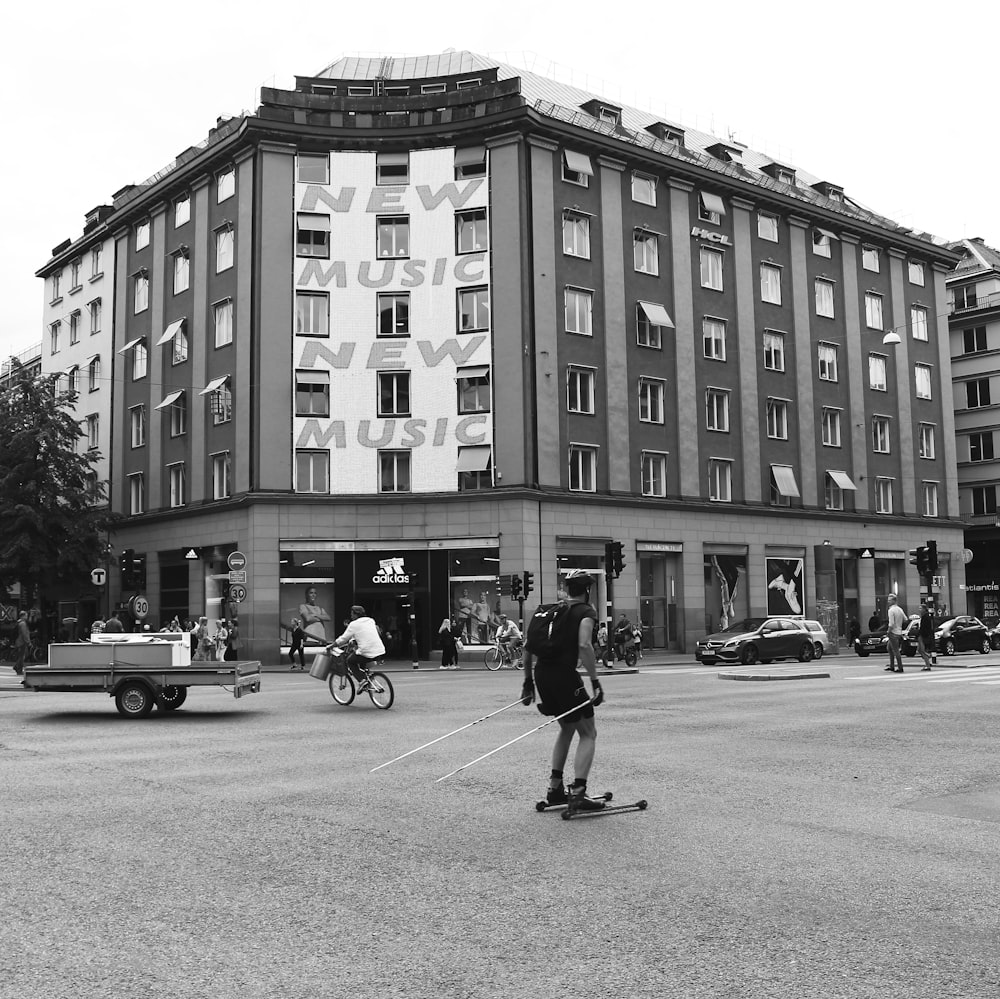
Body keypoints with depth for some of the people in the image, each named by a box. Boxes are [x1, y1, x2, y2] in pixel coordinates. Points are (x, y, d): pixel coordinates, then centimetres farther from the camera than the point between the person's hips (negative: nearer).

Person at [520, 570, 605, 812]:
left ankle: (554, 789, 26)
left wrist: (528, 681, 22)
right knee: (588, 733, 4)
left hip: (541, 675, 7)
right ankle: (578, 793, -8)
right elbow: (584, 645, -19)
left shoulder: (550, 609, 18)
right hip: (564, 675, -7)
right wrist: (595, 681, -18)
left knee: (567, 727, 26)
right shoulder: (585, 612, -1)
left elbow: (528, 647, 17)